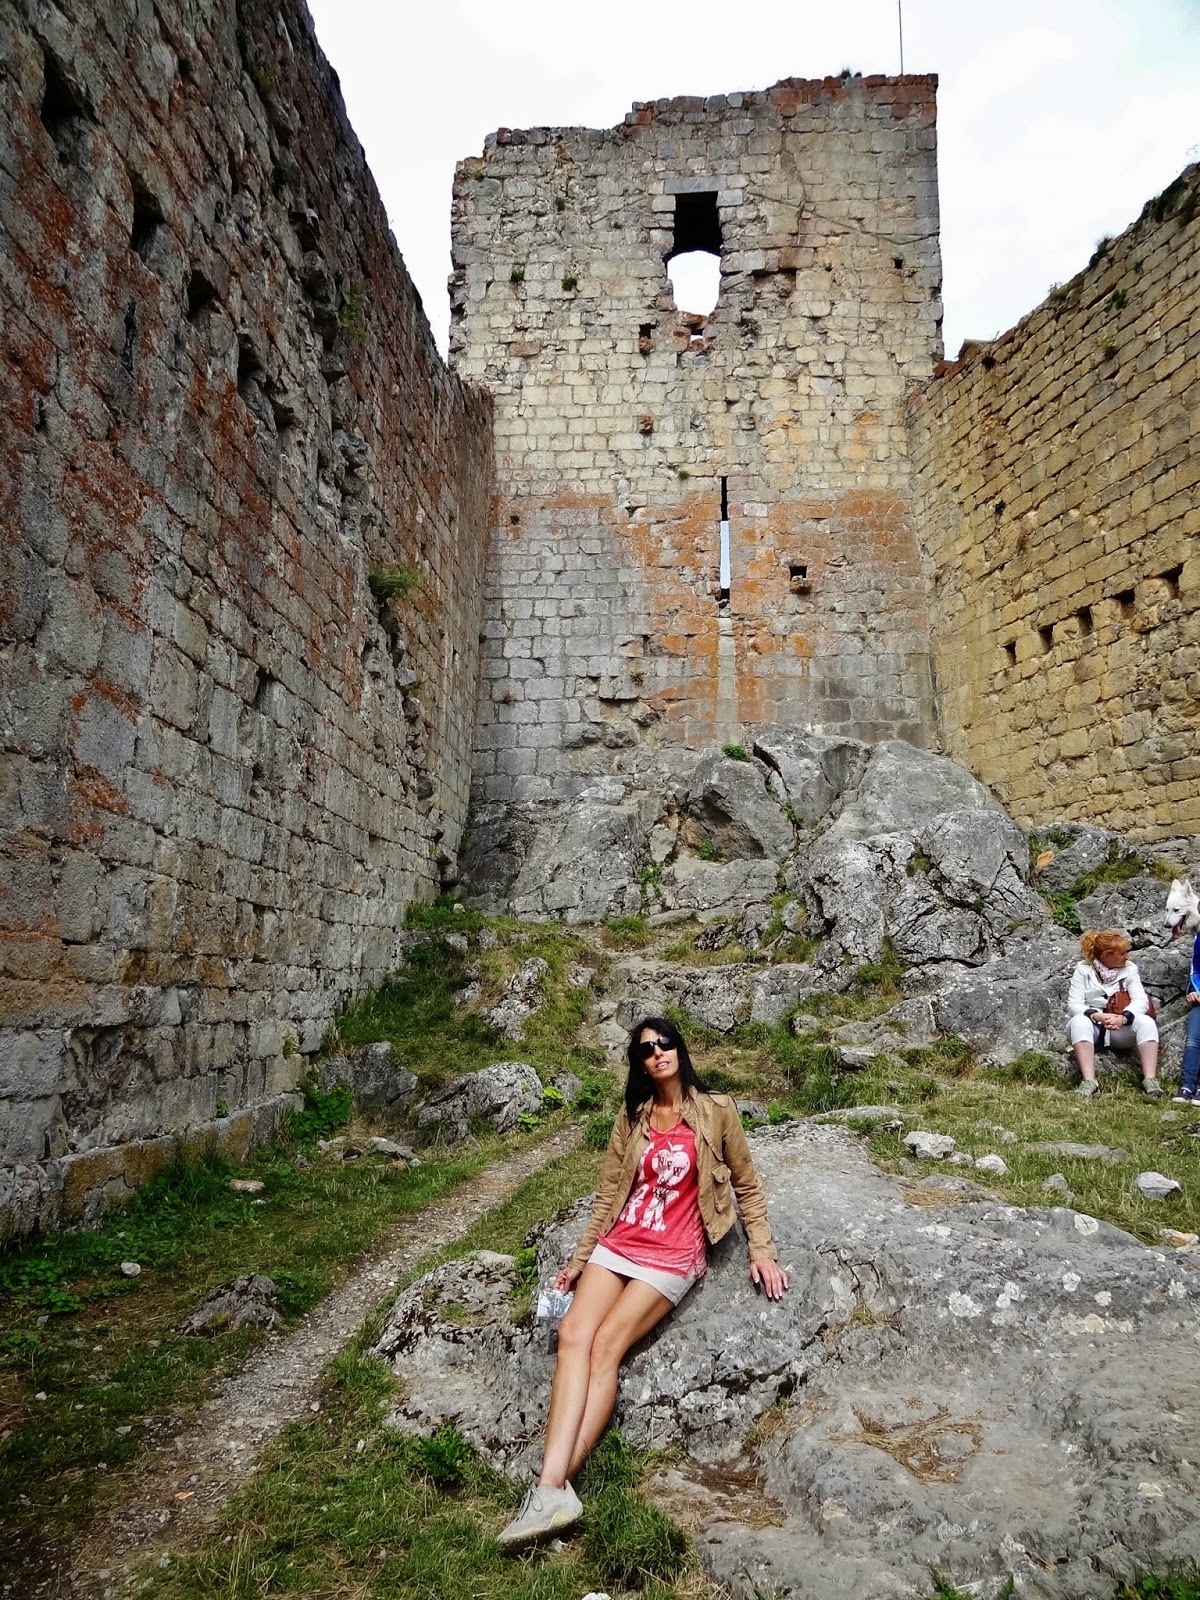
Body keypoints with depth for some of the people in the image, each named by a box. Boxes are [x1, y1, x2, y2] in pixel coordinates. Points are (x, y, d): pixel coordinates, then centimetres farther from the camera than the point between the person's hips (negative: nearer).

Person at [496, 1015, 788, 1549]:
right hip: (618, 1242, 4)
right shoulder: (632, 1118, 11)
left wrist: (762, 1251, 1)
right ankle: (553, 1489, -29)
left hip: (673, 1255, -4)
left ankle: (553, 1484, -23)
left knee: (606, 1343, -21)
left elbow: (747, 1185, 7)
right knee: (573, 1334, -20)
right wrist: (580, 1259, 13)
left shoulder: (715, 1112, 0)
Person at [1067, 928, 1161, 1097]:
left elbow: (1141, 1001, -10)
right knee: (1079, 1022, -36)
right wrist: (1097, 1016, -31)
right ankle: (1089, 1081, -43)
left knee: (1146, 1022, -28)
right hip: (1091, 1023, -2)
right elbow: (1074, 1005, -11)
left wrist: (1122, 1018, -31)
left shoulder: (1130, 968, 3)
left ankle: (1150, 1079, -32)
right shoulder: (1083, 969, -3)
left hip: (1120, 1028, 2)